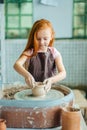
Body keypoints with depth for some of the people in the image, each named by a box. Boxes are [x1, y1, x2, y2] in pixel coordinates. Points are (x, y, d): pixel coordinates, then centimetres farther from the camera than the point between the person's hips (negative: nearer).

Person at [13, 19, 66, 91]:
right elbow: (16, 65, -18)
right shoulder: (29, 52, -1)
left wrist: (51, 80, -27)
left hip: (50, 88, 1)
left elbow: (63, 73, -7)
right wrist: (27, 75, -38)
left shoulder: (54, 53, 1)